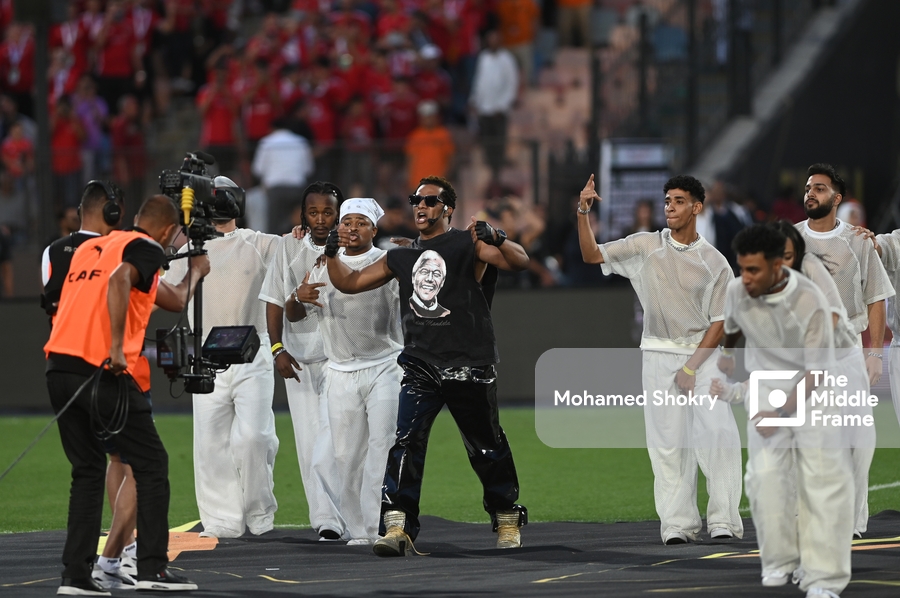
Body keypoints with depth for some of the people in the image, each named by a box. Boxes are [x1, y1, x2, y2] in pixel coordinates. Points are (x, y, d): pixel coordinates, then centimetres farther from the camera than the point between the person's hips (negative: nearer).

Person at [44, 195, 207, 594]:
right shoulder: (146, 248, 1)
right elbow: (119, 281, -20)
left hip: (59, 367, 7)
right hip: (101, 369, -7)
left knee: (88, 470, 15)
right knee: (151, 464, 4)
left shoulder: (89, 247, 25)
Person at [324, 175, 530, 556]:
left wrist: (496, 238, -30)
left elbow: (519, 262, -12)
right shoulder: (400, 258, 16)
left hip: (469, 367, -3)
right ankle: (397, 528, -18)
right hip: (421, 368, 3)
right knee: (406, 442, -14)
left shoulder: (468, 245, 2)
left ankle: (507, 521, 26)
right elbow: (349, 283, 23)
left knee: (486, 449, 6)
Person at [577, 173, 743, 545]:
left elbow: (719, 322, -1)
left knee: (718, 433, -14)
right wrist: (583, 213, -14)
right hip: (659, 354, 1)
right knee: (668, 441, -1)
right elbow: (592, 255, 1)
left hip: (702, 351, -1)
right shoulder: (646, 247, 5)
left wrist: (691, 367, -10)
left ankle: (723, 521, -11)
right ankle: (678, 524, 1)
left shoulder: (714, 262, 0)